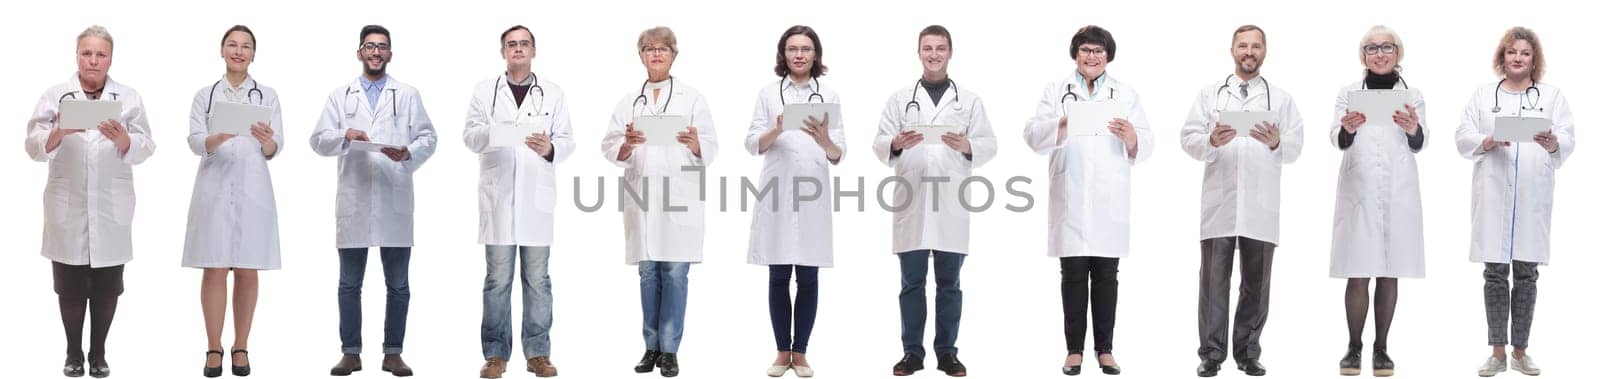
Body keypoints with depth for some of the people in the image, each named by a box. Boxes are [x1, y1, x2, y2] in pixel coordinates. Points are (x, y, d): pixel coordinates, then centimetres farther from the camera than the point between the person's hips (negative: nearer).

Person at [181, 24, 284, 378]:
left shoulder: (267, 96, 8)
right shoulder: (205, 95, 8)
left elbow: (274, 149, 1)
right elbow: (195, 141, -4)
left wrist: (266, 141, -23)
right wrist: (219, 138, -25)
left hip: (252, 189, 1)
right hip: (214, 188, 0)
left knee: (247, 271, 4)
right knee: (215, 270, -1)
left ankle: (241, 347, 12)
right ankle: (214, 348, 6)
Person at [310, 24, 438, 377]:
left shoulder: (408, 95, 11)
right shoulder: (340, 96, 12)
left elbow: (428, 137, 4)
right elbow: (318, 140, 5)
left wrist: (409, 153, -17)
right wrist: (346, 135, -15)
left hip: (395, 202, 0)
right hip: (353, 202, 1)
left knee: (398, 285, 2)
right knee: (349, 284, 4)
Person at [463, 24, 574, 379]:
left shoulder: (553, 93, 10)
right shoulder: (485, 90, 8)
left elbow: (567, 140, 2)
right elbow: (470, 136, -2)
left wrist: (550, 147, -21)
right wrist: (492, 131, -24)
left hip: (536, 197, 1)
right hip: (497, 196, -1)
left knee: (537, 279, 3)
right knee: (497, 279, 1)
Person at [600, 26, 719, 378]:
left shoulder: (693, 99, 7)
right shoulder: (628, 102, 12)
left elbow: (709, 150, 1)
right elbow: (611, 150, 4)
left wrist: (694, 143, -20)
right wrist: (628, 144, -17)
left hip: (680, 199, -2)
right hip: (642, 199, 2)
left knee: (675, 273, -4)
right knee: (648, 273, 5)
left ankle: (669, 350, 0)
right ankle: (652, 346, 13)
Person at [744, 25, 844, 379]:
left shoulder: (829, 96, 7)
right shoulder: (768, 93, 6)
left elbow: (838, 156, 2)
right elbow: (752, 144, 0)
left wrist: (825, 141, -21)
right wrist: (778, 130, -21)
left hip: (812, 196, 0)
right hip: (776, 194, 0)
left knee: (808, 278, 3)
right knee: (778, 277, 3)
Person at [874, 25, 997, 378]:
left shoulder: (970, 100, 11)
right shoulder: (899, 99, 11)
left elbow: (989, 146, 3)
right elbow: (879, 145, 3)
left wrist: (967, 146, -18)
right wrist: (896, 144, -19)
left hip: (951, 204, 0)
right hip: (911, 202, 0)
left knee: (949, 282, 4)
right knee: (912, 282, 3)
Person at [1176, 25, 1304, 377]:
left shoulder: (1281, 99, 12)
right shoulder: (1209, 94, 12)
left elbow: (1295, 148, 3)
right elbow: (1189, 139, 3)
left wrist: (1276, 142, -18)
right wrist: (1212, 141, -17)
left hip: (1261, 206, 1)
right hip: (1219, 202, -1)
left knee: (1256, 283, 4)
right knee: (1214, 280, -2)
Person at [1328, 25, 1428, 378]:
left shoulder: (1412, 95, 10)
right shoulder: (1349, 93, 8)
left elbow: (1420, 144, -3)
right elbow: (1337, 139, -6)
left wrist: (1414, 130, -27)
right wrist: (1347, 128, -31)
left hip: (1399, 194, 1)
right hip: (1359, 191, -1)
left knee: (1390, 275, 4)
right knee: (1358, 275, -3)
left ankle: (1381, 348, 11)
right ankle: (1354, 348, 6)